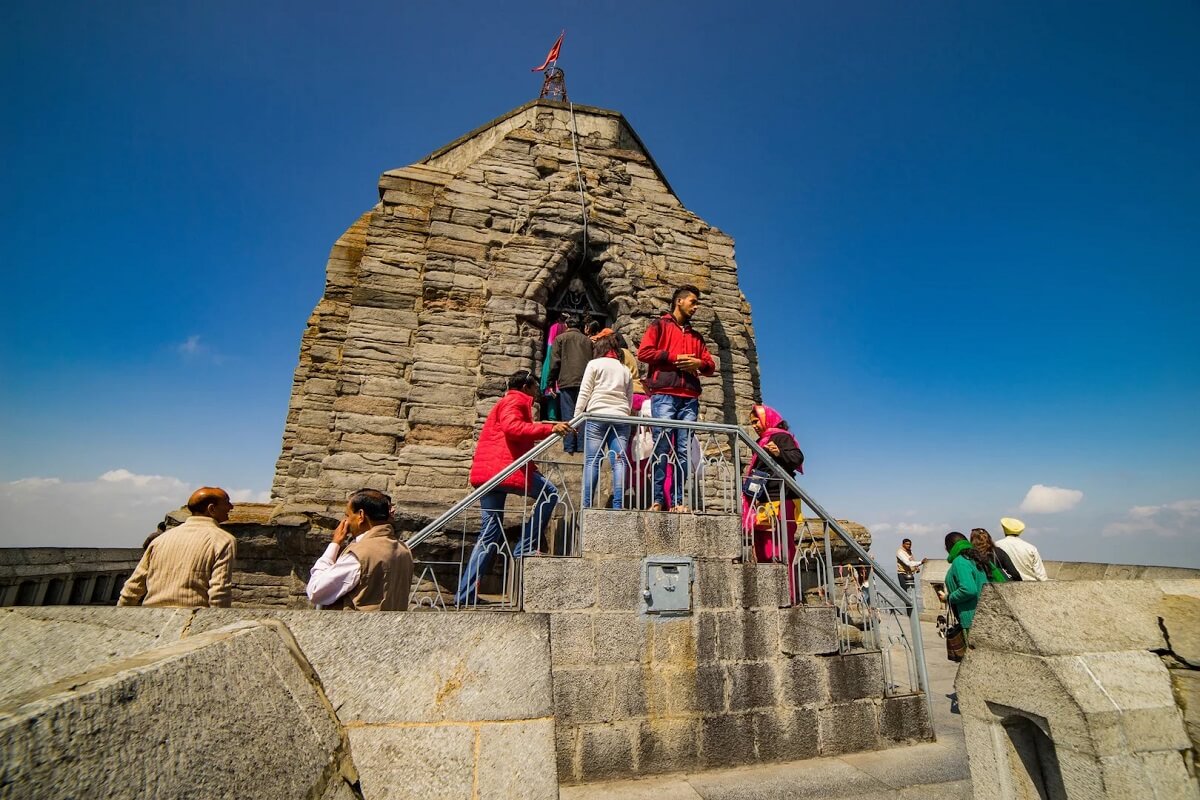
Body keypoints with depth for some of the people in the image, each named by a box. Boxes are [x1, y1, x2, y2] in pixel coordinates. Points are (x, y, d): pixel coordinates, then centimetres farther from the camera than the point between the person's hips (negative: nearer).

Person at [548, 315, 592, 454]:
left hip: (567, 382, -2)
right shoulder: (587, 340, 13)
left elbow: (555, 362, 0)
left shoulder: (560, 338, 5)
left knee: (568, 415, -1)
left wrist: (551, 381, 5)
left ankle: (568, 446, -4)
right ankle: (581, 446, 4)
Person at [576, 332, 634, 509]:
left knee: (592, 461, -4)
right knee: (619, 461, -3)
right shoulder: (625, 369, 21)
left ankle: (586, 505, -8)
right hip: (621, 418, 3)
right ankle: (618, 506, -9)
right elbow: (630, 399, 19)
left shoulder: (594, 364, 10)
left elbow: (584, 393, 2)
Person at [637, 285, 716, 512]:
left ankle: (677, 501, 1)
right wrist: (673, 357, -5)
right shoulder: (660, 325, 14)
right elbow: (643, 352, 0)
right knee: (662, 446, -9)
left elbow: (711, 365, 24)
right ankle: (657, 499, -6)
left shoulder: (696, 336, 29)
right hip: (663, 395, -5)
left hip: (690, 398, 5)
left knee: (684, 450, -1)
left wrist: (699, 363, 2)